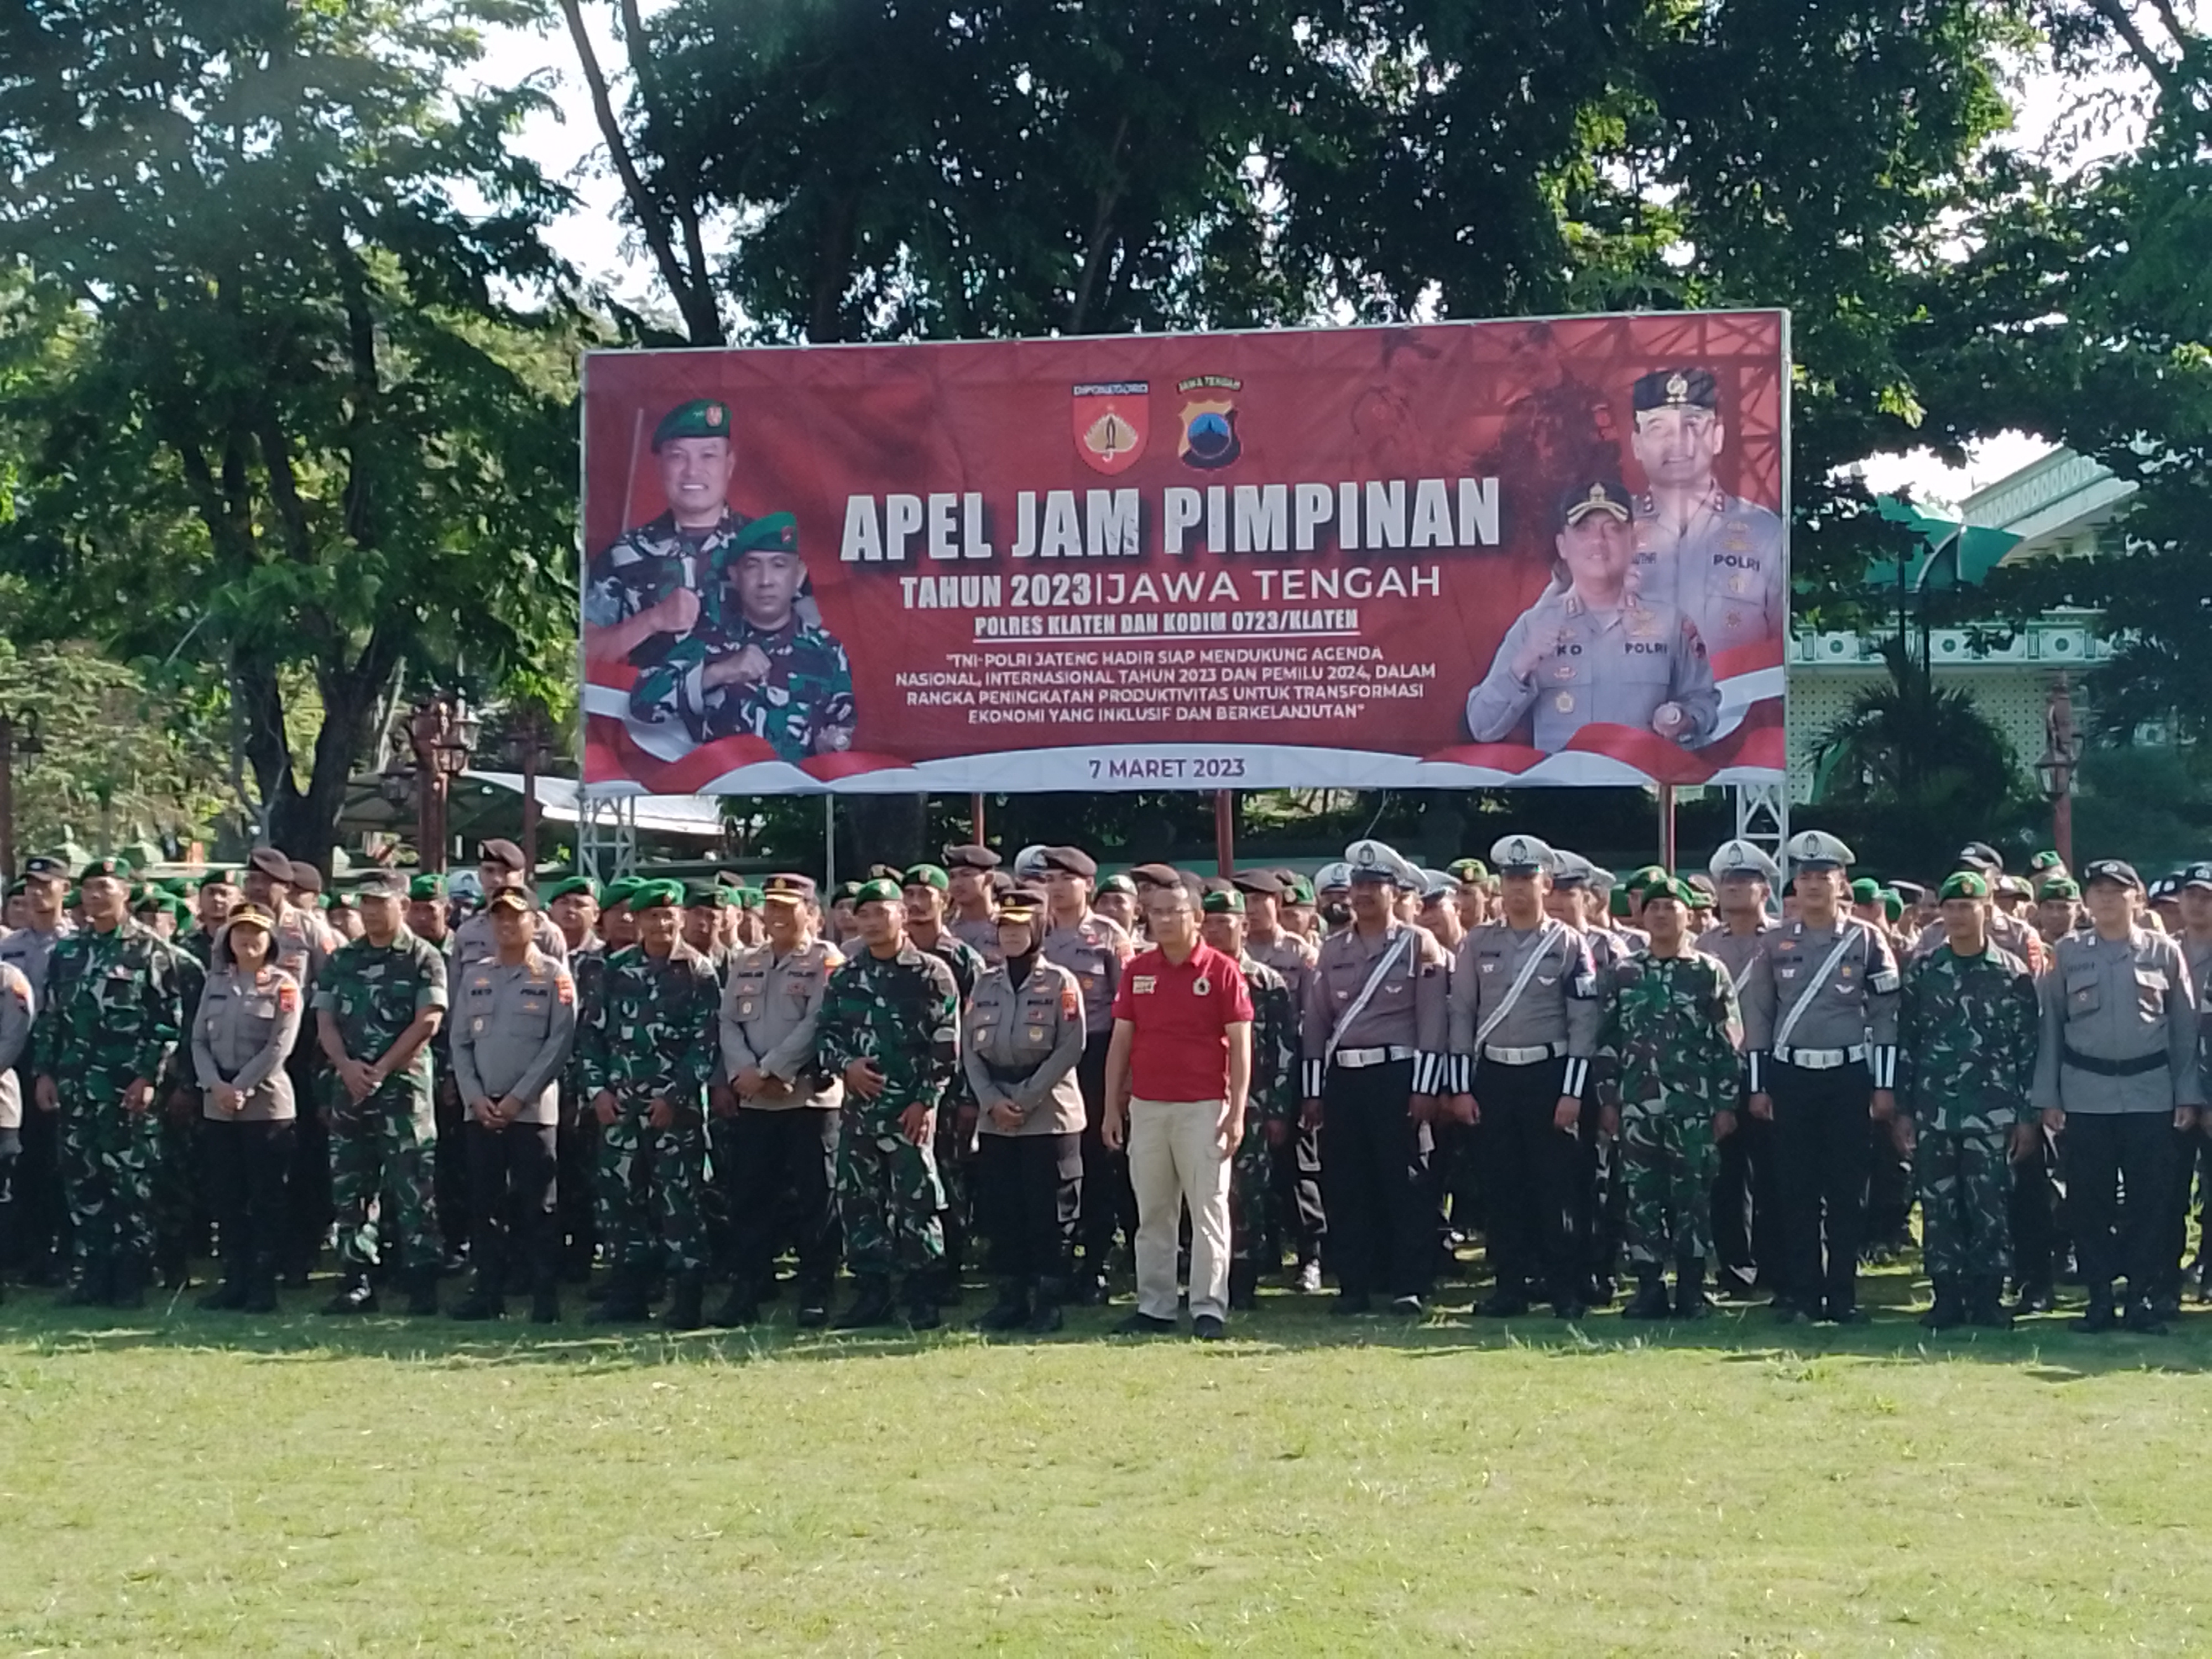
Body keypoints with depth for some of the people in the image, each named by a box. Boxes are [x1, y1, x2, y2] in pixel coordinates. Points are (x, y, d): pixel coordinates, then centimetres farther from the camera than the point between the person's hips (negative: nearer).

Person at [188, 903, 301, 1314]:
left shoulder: (284, 986, -3)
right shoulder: (215, 983, 11)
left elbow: (278, 1048, -11)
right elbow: (199, 1039, 6)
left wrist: (240, 1088, -16)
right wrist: (215, 1085, -10)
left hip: (267, 1103, -5)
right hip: (217, 1105, 5)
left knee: (266, 1198, -2)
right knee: (226, 1196, 7)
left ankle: (263, 1284, 3)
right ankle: (235, 1280, 14)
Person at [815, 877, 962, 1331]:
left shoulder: (932, 974, -3)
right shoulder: (846, 976, 11)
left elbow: (946, 1044, -6)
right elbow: (825, 1032, 14)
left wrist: (927, 1100, -12)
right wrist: (845, 1064, -6)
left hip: (911, 1109, -5)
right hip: (860, 1106, 5)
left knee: (915, 1202, -5)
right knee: (858, 1201, 7)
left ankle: (924, 1299, 2)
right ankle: (871, 1294, 15)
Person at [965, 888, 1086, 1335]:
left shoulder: (1060, 982, -3)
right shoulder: (986, 984, 11)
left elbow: (1070, 1049, -11)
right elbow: (971, 1049, 7)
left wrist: (1026, 1099, -14)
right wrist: (991, 1100, -7)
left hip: (1049, 1116, -5)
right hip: (995, 1119, 5)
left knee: (1050, 1213, -3)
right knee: (1001, 1213, 6)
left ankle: (1048, 1302, 3)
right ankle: (1011, 1299, 14)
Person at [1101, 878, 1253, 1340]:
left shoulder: (1221, 970, -3)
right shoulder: (1138, 970, 9)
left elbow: (1240, 1044, -5)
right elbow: (1120, 1040, 12)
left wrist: (1237, 1112, -10)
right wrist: (1112, 1107, 7)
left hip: (1203, 1107, -4)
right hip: (1145, 1106, 4)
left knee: (1209, 1210, -3)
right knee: (1152, 1212, 8)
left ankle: (1209, 1309, 0)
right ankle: (1154, 1306, 14)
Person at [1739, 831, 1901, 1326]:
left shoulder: (1867, 941, 1)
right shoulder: (1777, 943, 6)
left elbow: (1886, 1016, 0)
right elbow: (1757, 1016, 7)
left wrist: (1885, 1086, -4)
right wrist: (1758, 1086, 3)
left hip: (1848, 1076, -1)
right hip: (1790, 1076, 1)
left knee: (1846, 1190, 1)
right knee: (1796, 1188, 3)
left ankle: (1842, 1294, 7)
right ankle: (1799, 1292, 9)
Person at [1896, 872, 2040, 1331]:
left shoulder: (2014, 974, 2)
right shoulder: (1921, 971, 6)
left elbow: (2028, 1048, 2)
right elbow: (1905, 1042, 7)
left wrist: (2027, 1115, -1)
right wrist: (1903, 1108, 4)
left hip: (1991, 1111, -2)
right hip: (1933, 1110, 2)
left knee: (1990, 1206, -1)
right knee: (1938, 1206, 3)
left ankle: (1987, 1298, 8)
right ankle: (1947, 1297, 10)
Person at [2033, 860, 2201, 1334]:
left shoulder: (2164, 952, 3)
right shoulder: (2066, 954, 3)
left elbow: (2185, 1028, 5)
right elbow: (2050, 1026, 4)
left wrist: (2188, 1095, 1)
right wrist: (2046, 1097, 0)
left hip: (2150, 1093, 0)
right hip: (2085, 1094, 0)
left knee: (2148, 1197, 2)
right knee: (2089, 1200, 3)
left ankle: (2141, 1297, 11)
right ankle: (2099, 1298, 11)